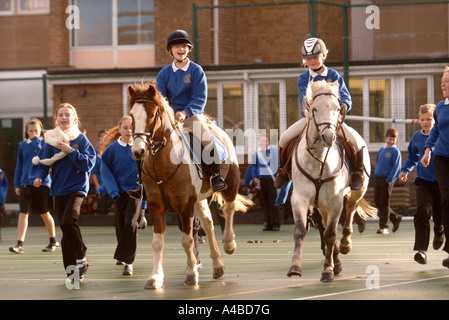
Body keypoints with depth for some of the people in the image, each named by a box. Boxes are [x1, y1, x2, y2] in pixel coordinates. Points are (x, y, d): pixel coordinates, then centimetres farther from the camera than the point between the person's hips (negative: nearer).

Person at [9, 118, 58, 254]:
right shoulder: (23, 145, 8)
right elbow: (19, 165, 12)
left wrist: (36, 141, -15)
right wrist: (17, 185, 9)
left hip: (42, 182, -2)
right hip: (25, 184, 2)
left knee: (45, 214, 9)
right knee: (23, 213, -9)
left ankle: (53, 241, 27)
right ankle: (19, 244, -12)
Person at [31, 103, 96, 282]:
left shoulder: (81, 139, -1)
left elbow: (89, 163, -8)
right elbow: (43, 161, 4)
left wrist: (71, 151, -17)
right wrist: (38, 176, -15)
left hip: (77, 187, -4)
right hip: (58, 190, 4)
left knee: (68, 221, -24)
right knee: (66, 231, 5)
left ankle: (81, 257, -6)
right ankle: (71, 269, 12)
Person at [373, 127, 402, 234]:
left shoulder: (395, 151, -5)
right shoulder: (381, 150, 14)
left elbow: (396, 167, -10)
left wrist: (389, 180, -17)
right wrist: (376, 174, 11)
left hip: (387, 180, -7)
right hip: (377, 178, 7)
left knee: (384, 203, -6)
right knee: (377, 202, 7)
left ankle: (383, 227, 0)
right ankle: (396, 218, 23)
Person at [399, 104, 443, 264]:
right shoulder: (417, 137, 5)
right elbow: (412, 157, 22)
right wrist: (405, 170, 10)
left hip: (442, 182, -1)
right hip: (423, 182, 1)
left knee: (439, 217, 9)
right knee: (422, 213, -18)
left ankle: (439, 233, 46)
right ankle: (421, 250, -20)